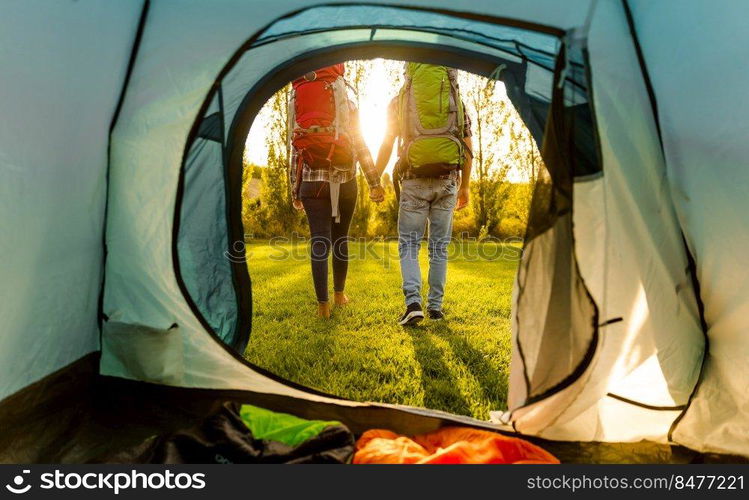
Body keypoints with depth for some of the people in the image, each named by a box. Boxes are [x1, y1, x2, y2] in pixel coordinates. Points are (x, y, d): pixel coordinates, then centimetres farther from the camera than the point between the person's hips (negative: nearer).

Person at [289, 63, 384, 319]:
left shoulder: (298, 103, 10)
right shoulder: (347, 104, 5)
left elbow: (294, 150, 8)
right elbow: (361, 146, -3)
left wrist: (295, 191, 12)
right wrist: (374, 183, -2)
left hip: (312, 182, 1)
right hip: (345, 182, 0)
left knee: (319, 242, -2)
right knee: (340, 240, 12)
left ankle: (323, 304, -7)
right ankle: (339, 293, 23)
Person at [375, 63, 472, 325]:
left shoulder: (399, 100, 10)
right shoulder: (455, 97, 14)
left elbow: (386, 146, 6)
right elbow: (467, 145, 10)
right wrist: (465, 185, 15)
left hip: (414, 180, -2)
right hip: (447, 180, 2)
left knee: (408, 243, 6)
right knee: (439, 246, 9)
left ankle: (413, 302, -9)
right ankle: (435, 307, 13)